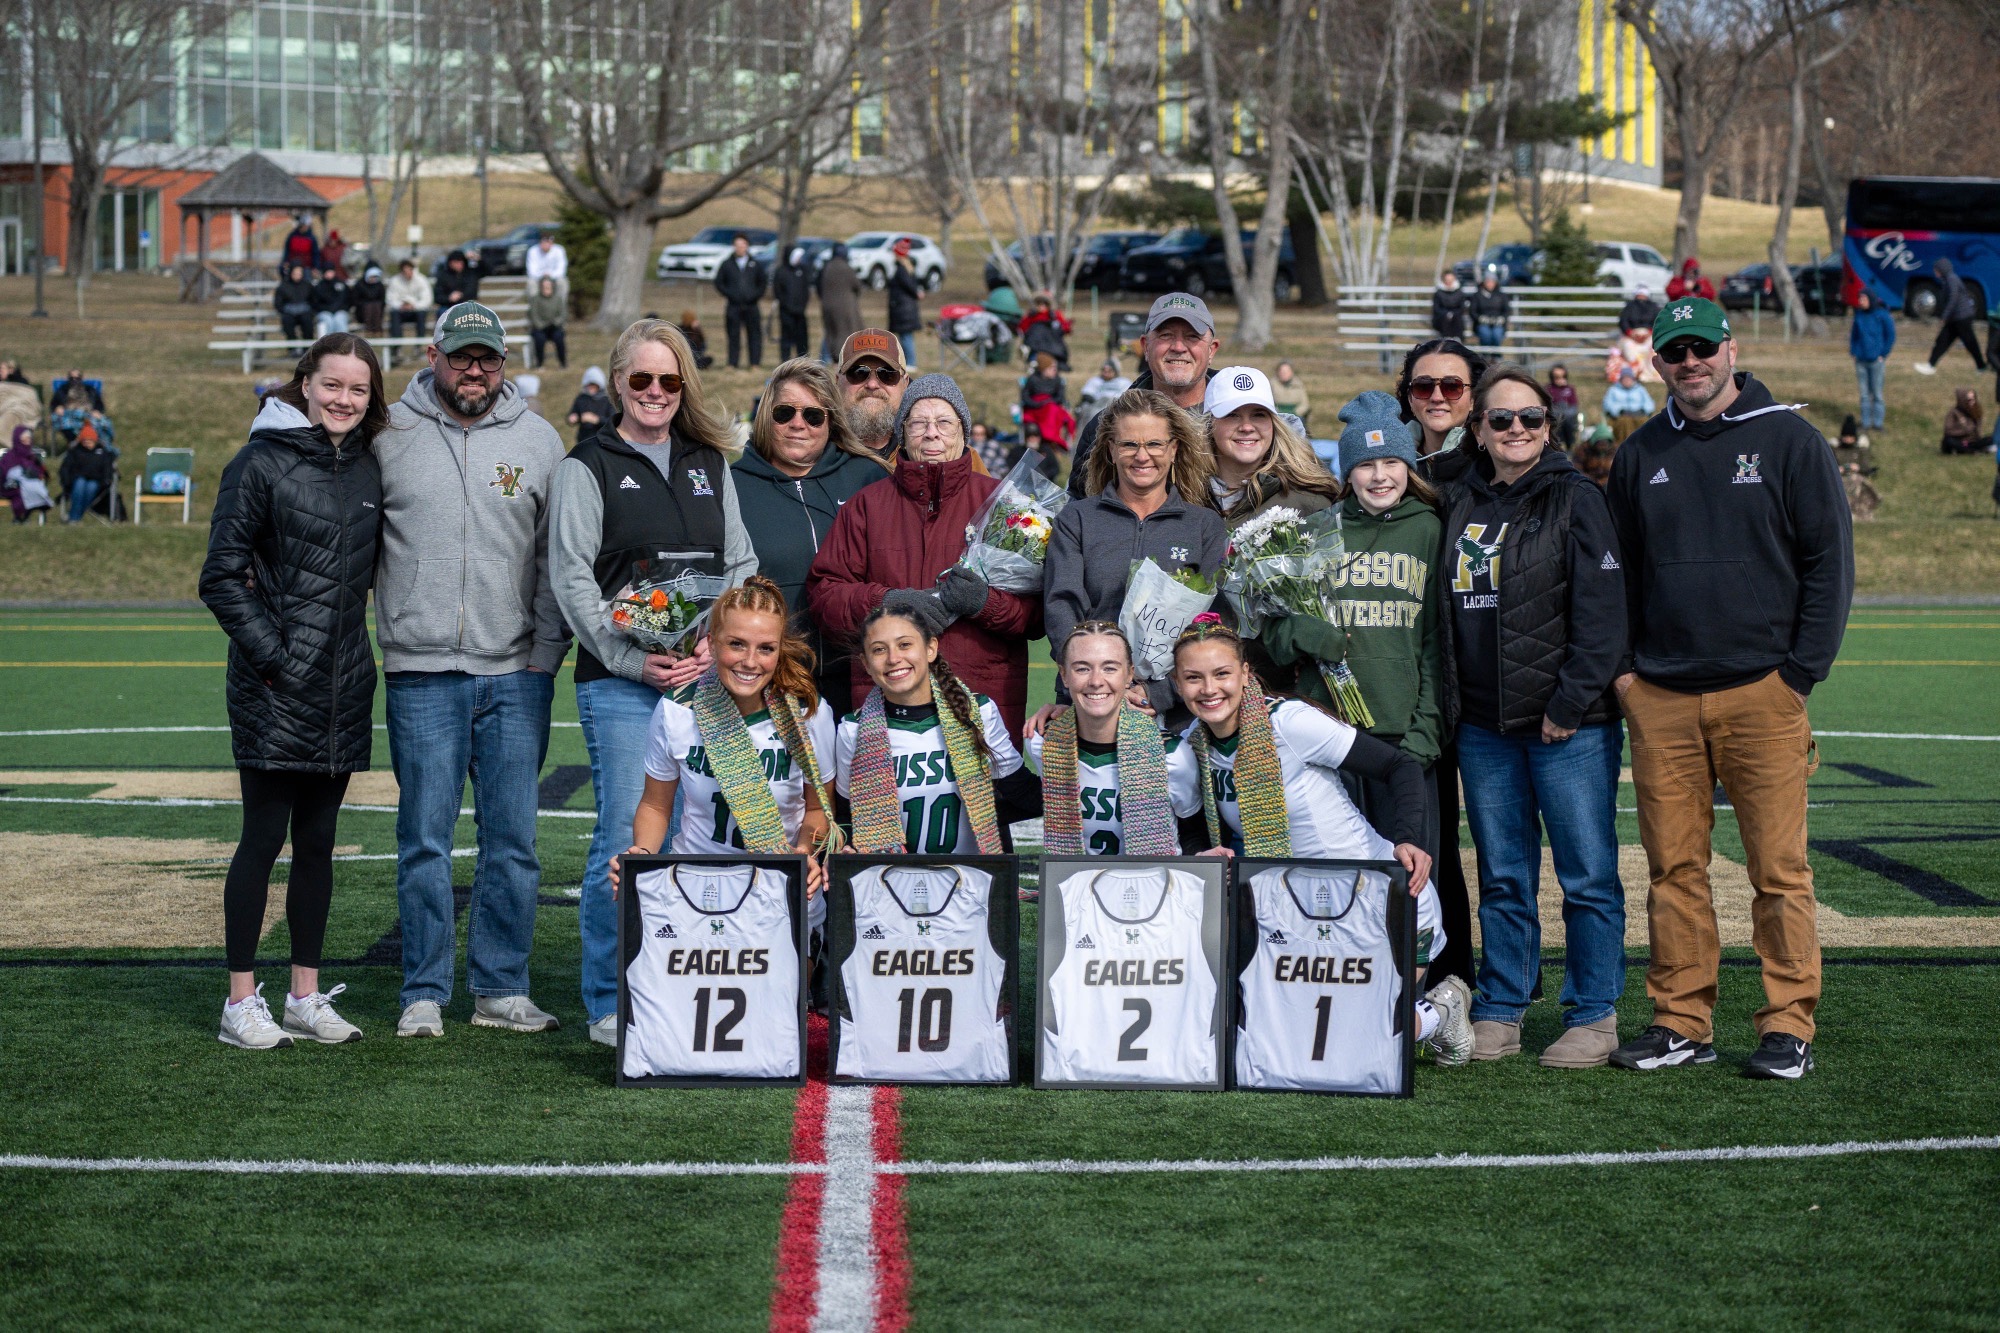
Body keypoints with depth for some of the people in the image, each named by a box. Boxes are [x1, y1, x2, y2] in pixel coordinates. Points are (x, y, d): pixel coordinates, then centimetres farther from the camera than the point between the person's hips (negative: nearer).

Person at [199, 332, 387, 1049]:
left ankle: (306, 996, 16)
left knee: (317, 840, 10)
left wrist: (352, 650, 11)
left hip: (344, 687, 6)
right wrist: (269, 652, -13)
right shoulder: (262, 463, -6)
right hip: (275, 687, -6)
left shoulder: (368, 469, 11)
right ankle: (241, 1002, 3)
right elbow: (222, 574, -8)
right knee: (265, 836, -3)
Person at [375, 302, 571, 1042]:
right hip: (421, 672, -1)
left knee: (513, 836, 4)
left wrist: (547, 650, 2)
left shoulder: (538, 441, 8)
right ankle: (424, 993, 8)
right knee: (425, 837, 0)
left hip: (516, 674, 2)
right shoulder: (390, 435, 3)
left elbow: (558, 559, 9)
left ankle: (501, 987, 13)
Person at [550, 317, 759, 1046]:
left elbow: (741, 564, 14)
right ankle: (611, 1005, 3)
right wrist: (632, 659, -13)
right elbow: (572, 579, -4)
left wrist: (718, 642, -4)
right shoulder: (588, 467, 2)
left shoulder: (711, 464, 16)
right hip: (620, 684, -4)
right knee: (627, 839, -7)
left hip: (706, 677, 4)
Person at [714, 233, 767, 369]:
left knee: (754, 334, -2)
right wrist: (729, 294, -4)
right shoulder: (726, 265, 7)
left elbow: (763, 280, 16)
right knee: (734, 336, 0)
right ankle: (732, 364, 3)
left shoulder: (755, 264, 9)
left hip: (751, 305, 1)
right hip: (733, 305, -1)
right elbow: (718, 283, 8)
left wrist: (757, 294, 2)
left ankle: (755, 363, 2)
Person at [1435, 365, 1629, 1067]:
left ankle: (1593, 1016, 8)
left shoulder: (1575, 499, -4)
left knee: (1588, 876, 0)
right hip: (1483, 726, 5)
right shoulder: (1459, 503, 12)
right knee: (1502, 877, 10)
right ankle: (1498, 1015, 17)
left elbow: (1601, 610, -9)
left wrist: (1569, 705, -14)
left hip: (1569, 725, -5)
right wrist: (1450, 702, 8)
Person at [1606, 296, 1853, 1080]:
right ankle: (1682, 1022, 11)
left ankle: (1789, 1024, 3)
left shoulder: (1788, 441, 2)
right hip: (1659, 699, 4)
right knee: (1673, 867, 4)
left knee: (1779, 866, -3)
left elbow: (1829, 560, 1)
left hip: (1762, 692, -3)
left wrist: (1801, 672, -6)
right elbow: (1616, 568, 19)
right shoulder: (1642, 455, 13)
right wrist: (1622, 667, 6)